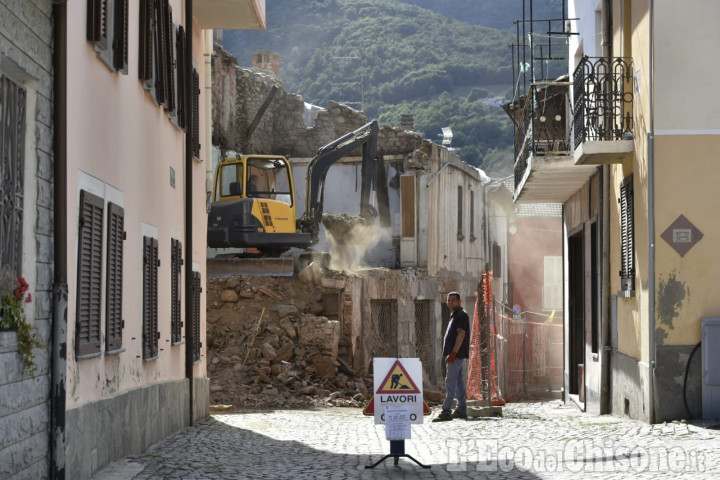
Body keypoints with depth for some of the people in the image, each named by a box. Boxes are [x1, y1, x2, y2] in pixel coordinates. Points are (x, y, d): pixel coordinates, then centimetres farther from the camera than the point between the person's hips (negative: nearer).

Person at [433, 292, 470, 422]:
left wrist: (453, 353, -24)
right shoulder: (454, 316, 21)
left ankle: (446, 412, -16)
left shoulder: (461, 315, -11)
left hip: (457, 354, -11)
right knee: (459, 383, 11)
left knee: (450, 382, -13)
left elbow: (461, 334, -20)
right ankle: (461, 410, 15)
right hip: (458, 356, 11)